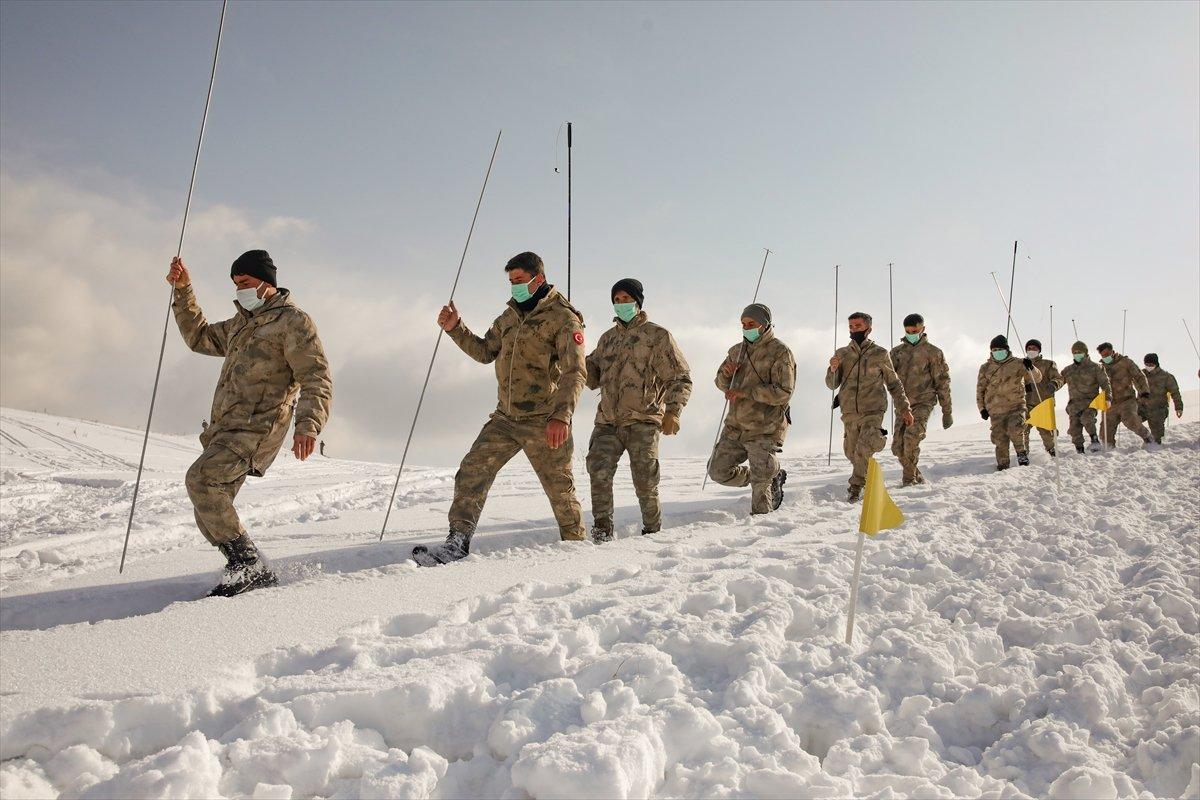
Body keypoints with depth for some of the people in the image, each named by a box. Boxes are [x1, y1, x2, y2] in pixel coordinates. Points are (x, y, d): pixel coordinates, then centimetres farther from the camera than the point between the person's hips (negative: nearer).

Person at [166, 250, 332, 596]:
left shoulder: (293, 320, -3)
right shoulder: (241, 323, 24)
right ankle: (252, 572, 10)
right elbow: (199, 337, 36)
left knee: (201, 478, -27)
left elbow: (317, 380, -11)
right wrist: (183, 291, 24)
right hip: (224, 429, 9)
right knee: (210, 511, 3)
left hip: (257, 429, -9)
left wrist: (308, 425, -27)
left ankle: (246, 560, -20)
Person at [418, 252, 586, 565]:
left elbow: (575, 372, -21)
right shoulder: (510, 315, 13)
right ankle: (458, 542, -7)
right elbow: (485, 352, 22)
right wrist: (455, 328, 7)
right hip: (505, 418, 6)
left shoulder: (563, 318, -11)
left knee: (560, 489, 6)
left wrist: (561, 416, -35)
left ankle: (576, 543, 28)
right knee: (472, 471, -7)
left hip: (544, 423, -6)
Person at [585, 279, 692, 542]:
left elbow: (680, 378, 0)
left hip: (642, 421, -4)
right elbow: (593, 378, 23)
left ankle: (653, 530, 17)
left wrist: (672, 411, -15)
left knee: (645, 481, -3)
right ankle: (602, 528, -7)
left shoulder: (657, 336, 3)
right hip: (607, 421, 4)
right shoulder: (608, 338, 21)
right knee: (599, 469, -15)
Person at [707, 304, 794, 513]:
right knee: (718, 471, 10)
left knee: (761, 485, -7)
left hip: (764, 431, -7)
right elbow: (722, 384, 19)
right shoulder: (737, 350, 12)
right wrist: (726, 373, -5)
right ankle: (771, 479, 26)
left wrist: (745, 391, -22)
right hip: (735, 427, 7)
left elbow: (783, 392, -19)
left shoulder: (780, 352, -9)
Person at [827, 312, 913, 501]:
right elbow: (832, 384, 4)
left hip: (873, 411, -3)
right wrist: (833, 369, -17)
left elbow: (894, 383, 11)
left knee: (864, 449, -22)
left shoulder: (880, 354, 2)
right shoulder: (841, 354, 7)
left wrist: (905, 408, 9)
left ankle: (856, 486, -8)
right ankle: (865, 478, 36)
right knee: (852, 453, 10)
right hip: (849, 413, 3)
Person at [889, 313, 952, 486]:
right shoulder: (897, 352, 12)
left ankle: (909, 477, -12)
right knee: (898, 445, -2)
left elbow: (942, 383, 2)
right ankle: (916, 475, 19)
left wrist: (947, 412, 1)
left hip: (923, 402, -4)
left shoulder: (932, 352, 1)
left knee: (911, 437, -25)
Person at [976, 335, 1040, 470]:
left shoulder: (1018, 364, 6)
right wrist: (982, 408, 9)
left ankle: (1021, 453, -1)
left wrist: (1030, 367, -14)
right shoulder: (986, 368, 10)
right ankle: (1002, 465, 13)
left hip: (1017, 405, -2)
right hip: (996, 410, 2)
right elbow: (980, 390, 16)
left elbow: (1037, 378, 7)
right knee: (1000, 439, -1)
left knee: (1015, 429, -25)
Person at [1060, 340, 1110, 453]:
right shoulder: (1068, 370, 15)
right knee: (1075, 427, -1)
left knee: (1086, 419, -31)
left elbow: (1105, 383, 3)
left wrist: (1108, 397, -9)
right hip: (1074, 403, 4)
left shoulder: (1094, 368, 4)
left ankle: (1094, 439, -16)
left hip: (1090, 401, -4)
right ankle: (1079, 450, 10)